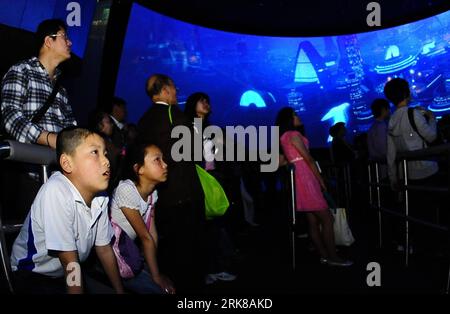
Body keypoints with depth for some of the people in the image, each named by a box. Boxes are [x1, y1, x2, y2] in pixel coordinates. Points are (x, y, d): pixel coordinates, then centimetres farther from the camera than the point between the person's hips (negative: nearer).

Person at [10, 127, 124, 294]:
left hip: (71, 272, 6)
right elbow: (70, 263, -26)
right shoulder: (57, 192, -31)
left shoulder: (100, 197, -10)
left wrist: (120, 291, 6)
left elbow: (104, 249, 2)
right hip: (33, 274, -6)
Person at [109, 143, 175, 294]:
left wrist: (156, 272, -8)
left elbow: (152, 234, -4)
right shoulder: (126, 190, -26)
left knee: (171, 283, -1)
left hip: (128, 248, 7)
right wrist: (156, 276, -14)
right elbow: (145, 237, -22)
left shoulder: (152, 192, -2)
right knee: (160, 287, -13)